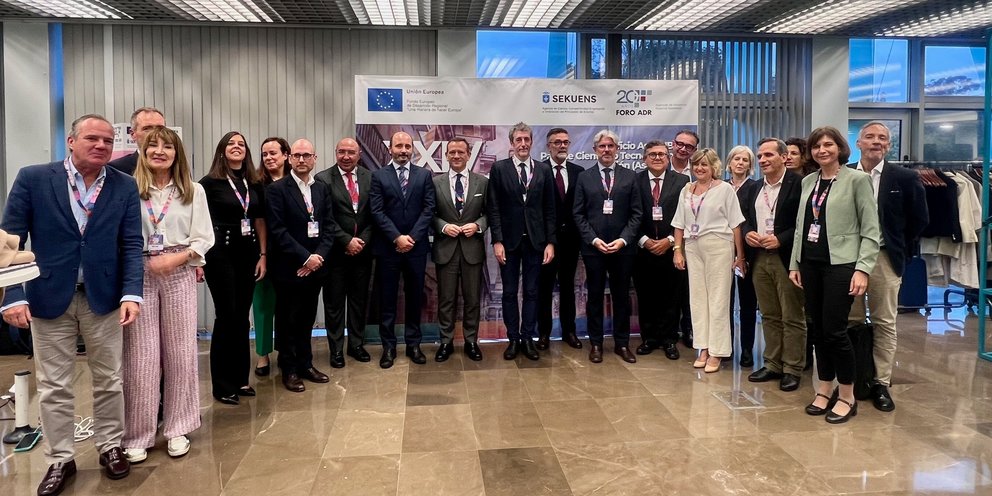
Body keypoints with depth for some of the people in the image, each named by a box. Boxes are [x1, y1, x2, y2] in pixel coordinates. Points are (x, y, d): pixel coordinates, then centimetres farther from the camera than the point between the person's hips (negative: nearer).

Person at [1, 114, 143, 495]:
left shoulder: (125, 186, 0)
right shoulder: (33, 178, -3)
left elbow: (131, 245, -1)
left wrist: (131, 293, -13)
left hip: (104, 296, 1)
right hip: (49, 296, -1)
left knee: (109, 380, 12)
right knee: (53, 386, 9)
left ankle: (111, 447, 30)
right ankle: (60, 460, 25)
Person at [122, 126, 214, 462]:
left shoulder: (193, 191, 5)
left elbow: (203, 238, 2)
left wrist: (177, 258, -12)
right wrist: (146, 261, -12)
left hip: (179, 274, 1)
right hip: (139, 275, -1)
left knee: (179, 352, 7)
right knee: (140, 355, 2)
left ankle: (177, 429, 20)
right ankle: (138, 434, 15)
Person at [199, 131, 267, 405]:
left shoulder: (255, 184, 9)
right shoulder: (209, 182, -4)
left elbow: (260, 221, 10)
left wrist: (263, 255, 5)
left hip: (248, 253, 4)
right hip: (220, 253, -4)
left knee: (242, 316, 9)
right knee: (226, 316, -2)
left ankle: (240, 378, 20)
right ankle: (222, 384, 9)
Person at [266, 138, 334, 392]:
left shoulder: (322, 189, 10)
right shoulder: (276, 189, -7)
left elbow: (329, 225, 6)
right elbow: (277, 230, -14)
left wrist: (319, 255, -8)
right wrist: (305, 257, -16)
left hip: (315, 266, 5)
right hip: (289, 267, -4)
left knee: (307, 319, 14)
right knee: (288, 320, 7)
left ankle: (305, 364, 27)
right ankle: (289, 369, 20)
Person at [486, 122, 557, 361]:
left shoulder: (544, 171, 6)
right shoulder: (499, 168, 0)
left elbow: (549, 210, 5)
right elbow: (493, 208, -3)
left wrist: (550, 242, -1)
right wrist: (497, 241, -10)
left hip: (535, 241, 2)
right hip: (509, 240, -1)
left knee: (531, 292, 7)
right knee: (509, 293, 6)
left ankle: (528, 339, 16)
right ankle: (513, 339, 16)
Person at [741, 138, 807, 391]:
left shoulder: (798, 184, -8)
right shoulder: (753, 189, 14)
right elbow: (742, 218, 18)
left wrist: (780, 239, -19)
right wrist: (747, 232, -2)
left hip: (787, 258, -6)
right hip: (759, 259, 7)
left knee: (792, 317, 2)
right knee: (769, 316, 14)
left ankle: (792, 369, 11)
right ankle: (772, 365, 23)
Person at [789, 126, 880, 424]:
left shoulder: (857, 179, -5)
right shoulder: (808, 182, 11)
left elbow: (871, 230, -8)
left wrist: (863, 269, -15)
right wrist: (794, 263, 11)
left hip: (840, 264, -5)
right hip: (811, 263, 6)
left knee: (834, 329, -6)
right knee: (817, 329, 9)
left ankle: (847, 397, 11)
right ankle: (824, 390, 22)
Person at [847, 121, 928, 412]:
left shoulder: (905, 178, 1)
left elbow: (920, 219, 6)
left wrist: (900, 248, 4)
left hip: (885, 259, -1)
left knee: (885, 323, 5)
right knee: (850, 322, 6)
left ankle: (881, 383, 14)